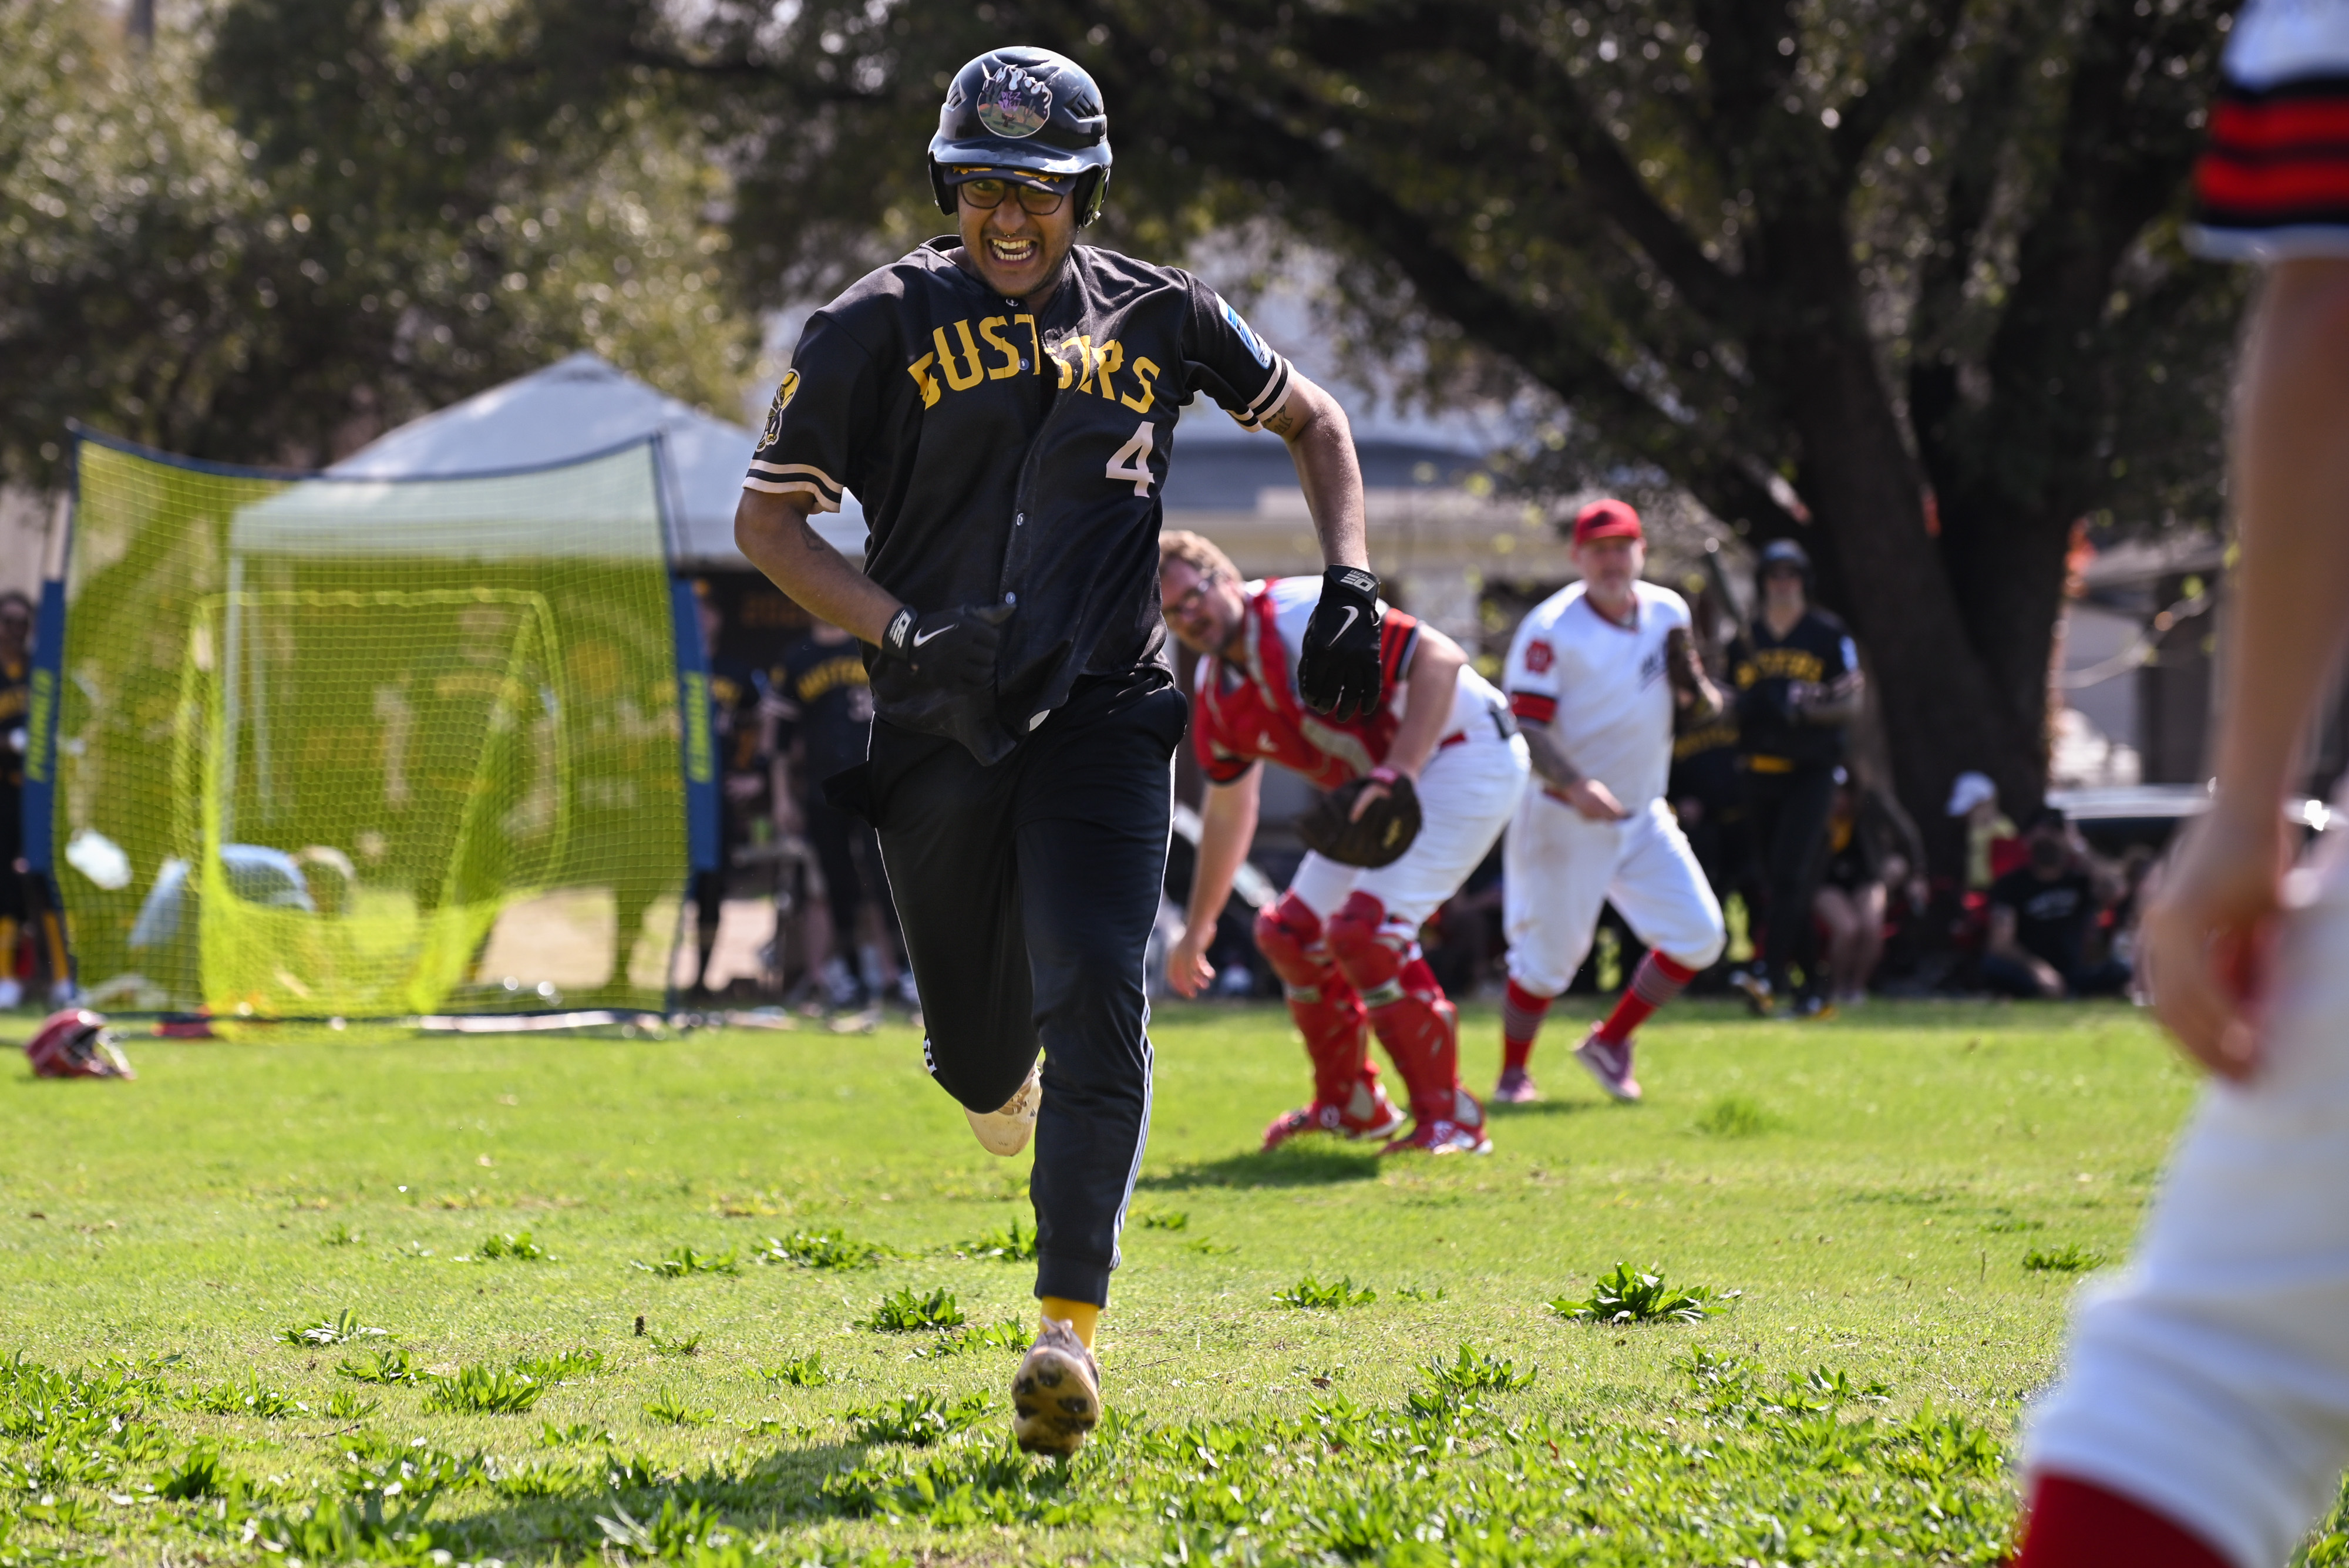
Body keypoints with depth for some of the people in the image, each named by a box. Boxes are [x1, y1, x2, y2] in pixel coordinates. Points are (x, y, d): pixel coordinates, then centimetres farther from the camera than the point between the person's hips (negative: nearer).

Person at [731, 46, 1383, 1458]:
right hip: (943, 727, 0)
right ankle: (1006, 1078, 50)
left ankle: (1072, 1326, -20)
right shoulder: (884, 326, 0)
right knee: (977, 1047, 10)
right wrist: (900, 631, -14)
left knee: (1094, 998, -19)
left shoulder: (1157, 317, 6)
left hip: (1104, 715, 0)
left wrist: (1349, 583, 6)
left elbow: (1313, 419, 21)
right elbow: (768, 520, 2)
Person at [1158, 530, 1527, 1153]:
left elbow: (1438, 658, -28)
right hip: (1381, 791, 10)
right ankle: (1350, 1107, 28)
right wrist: (1197, 928, 24)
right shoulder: (1217, 697, 4)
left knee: (1365, 930, -22)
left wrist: (1394, 773, -36)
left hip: (1460, 759, -10)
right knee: (1290, 934, 11)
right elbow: (1228, 809, 19)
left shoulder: (1304, 617, -24)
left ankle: (1450, 1119, -12)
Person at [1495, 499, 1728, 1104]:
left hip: (1643, 817, 6)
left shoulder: (1667, 612, 2)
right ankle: (1513, 1073, 20)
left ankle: (1609, 1043, 16)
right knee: (1548, 956, -4)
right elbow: (1525, 724, -24)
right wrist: (1574, 785, -40)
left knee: (1699, 936, -2)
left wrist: (1690, 680, -15)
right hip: (1563, 820, -6)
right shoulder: (1552, 629, -17)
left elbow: (1704, 712, 10)